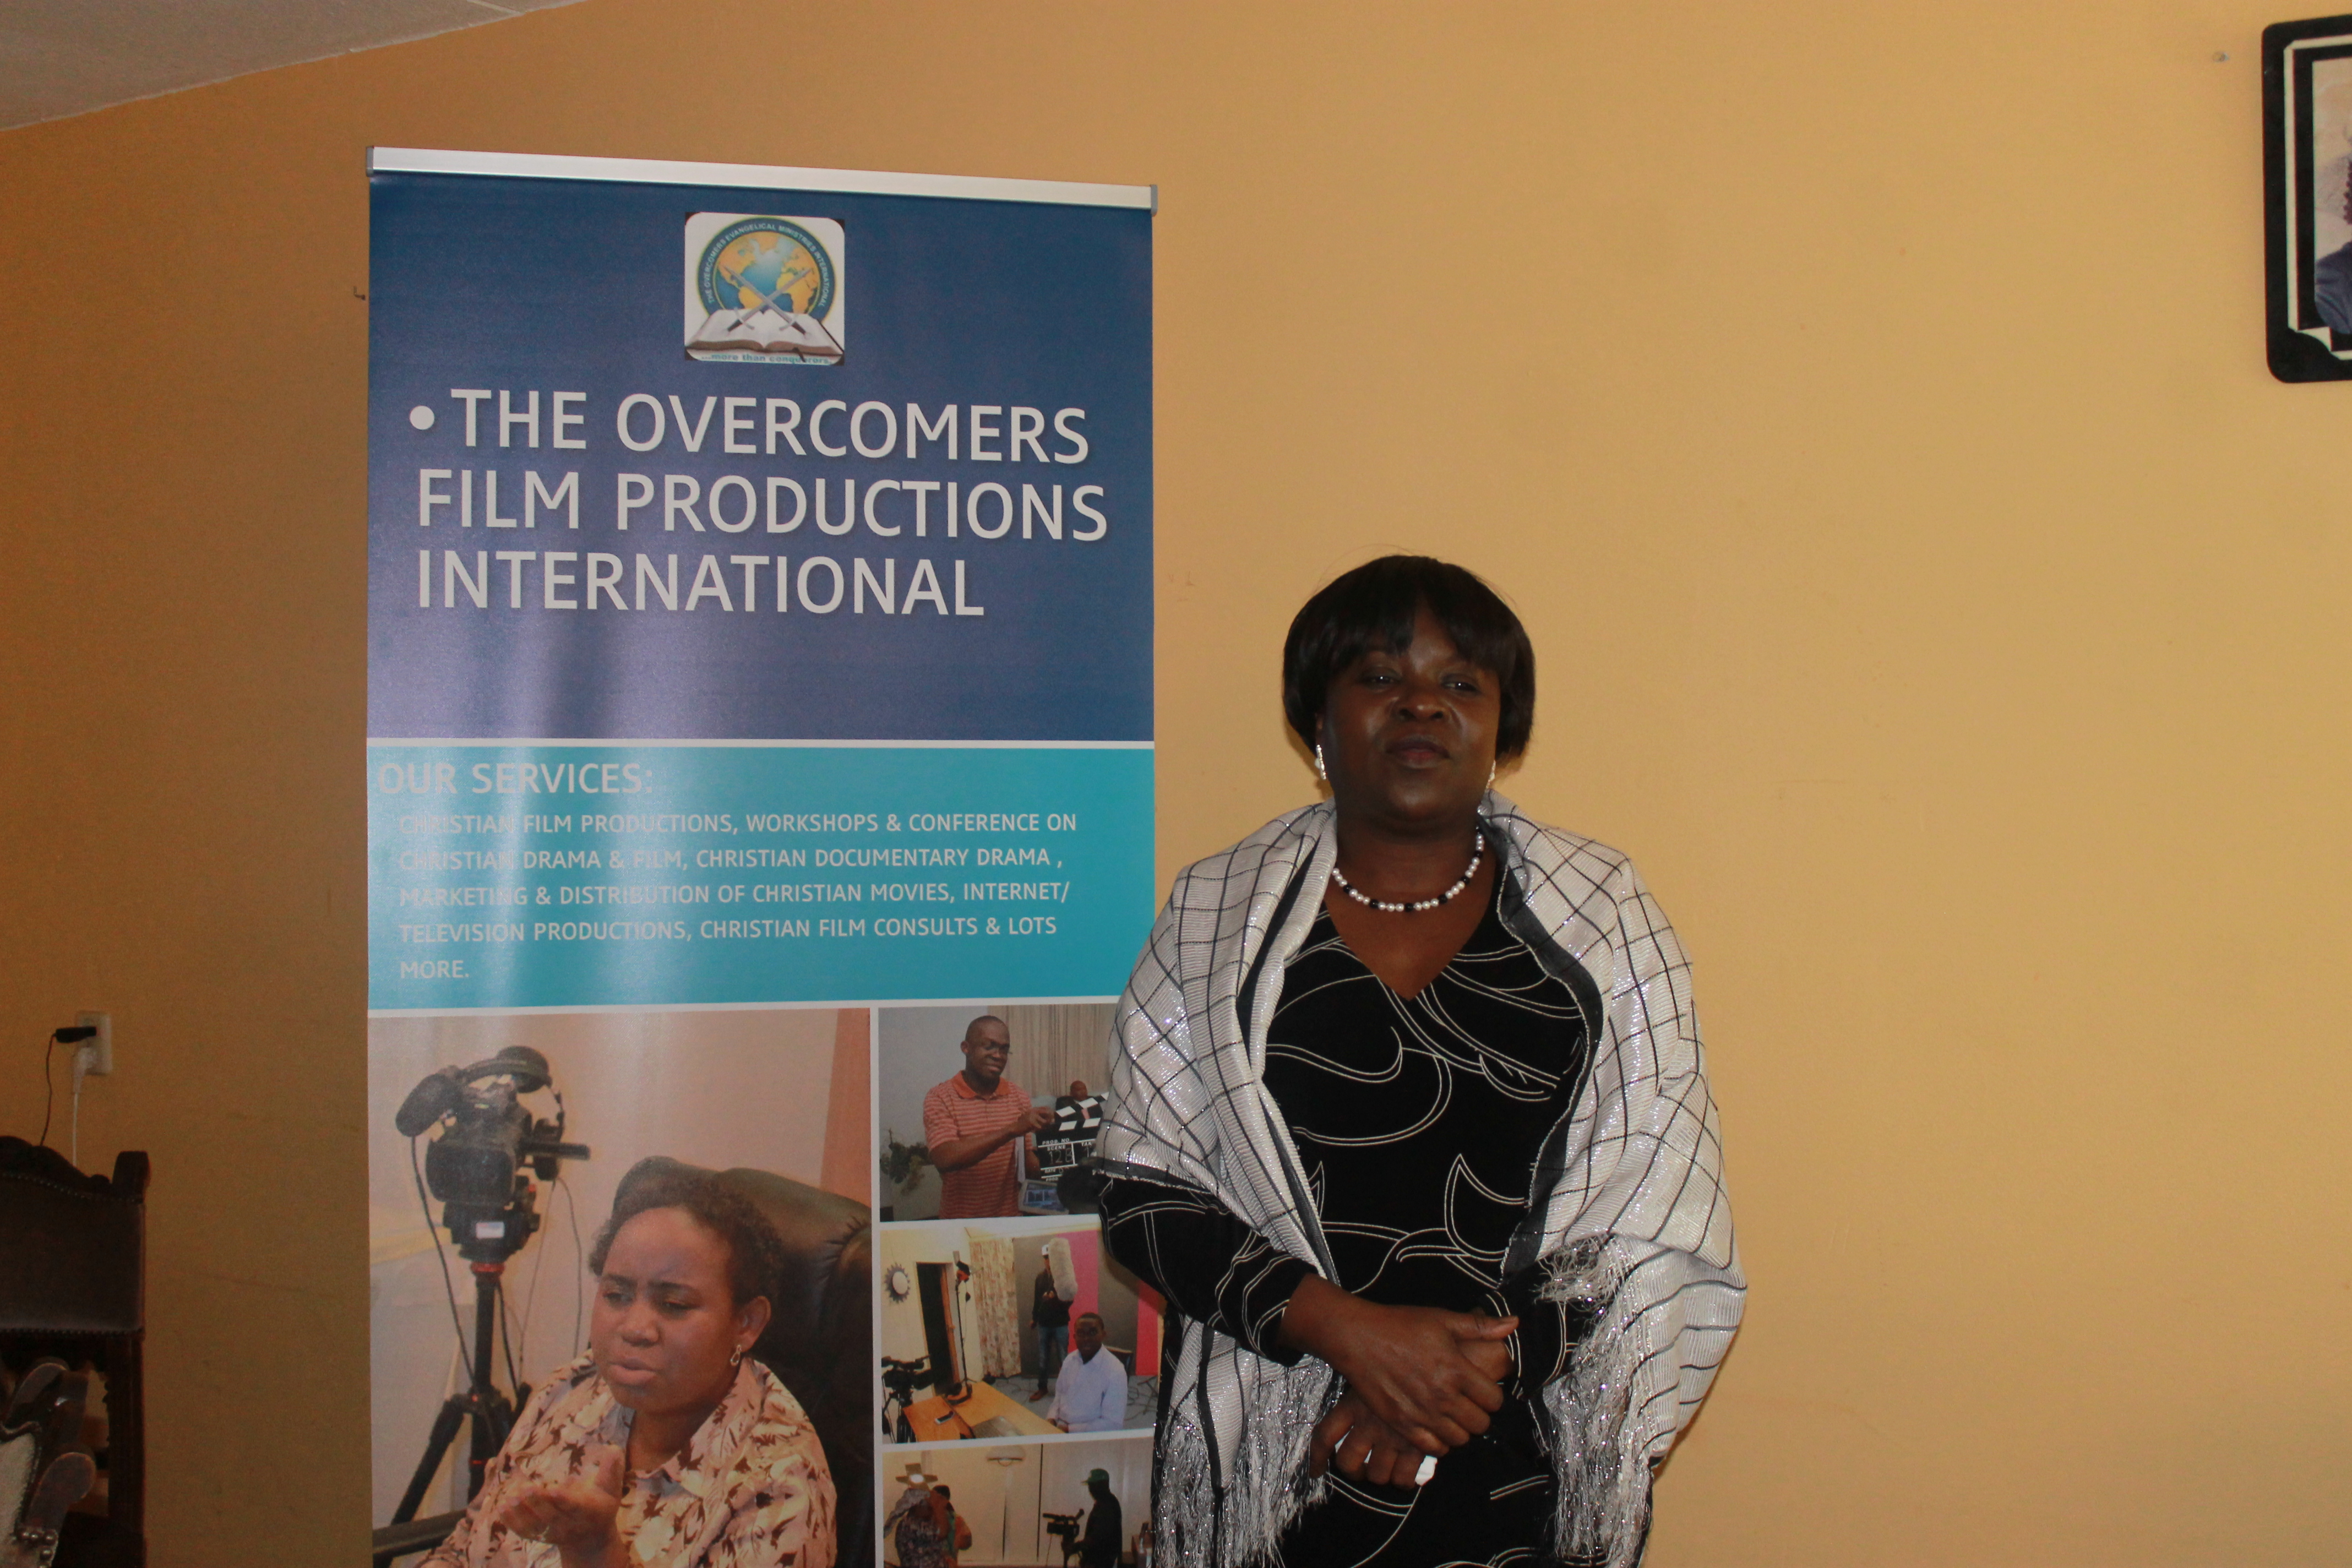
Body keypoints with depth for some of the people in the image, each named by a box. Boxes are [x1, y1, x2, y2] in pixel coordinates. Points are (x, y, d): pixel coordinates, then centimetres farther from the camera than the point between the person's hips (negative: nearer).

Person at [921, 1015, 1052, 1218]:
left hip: (1010, 1215, 4)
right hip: (959, 1218, -4)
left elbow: (1029, 1165, 9)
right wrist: (1011, 1130, -26)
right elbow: (945, 1159, -20)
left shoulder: (1019, 1097, 8)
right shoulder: (940, 1098, -5)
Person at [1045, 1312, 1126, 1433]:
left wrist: (1068, 1430, -17)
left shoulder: (1115, 1371, -15)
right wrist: (1051, 1419, 0)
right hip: (1060, 1428, 6)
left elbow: (1113, 1423, -16)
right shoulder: (1070, 1360, 6)